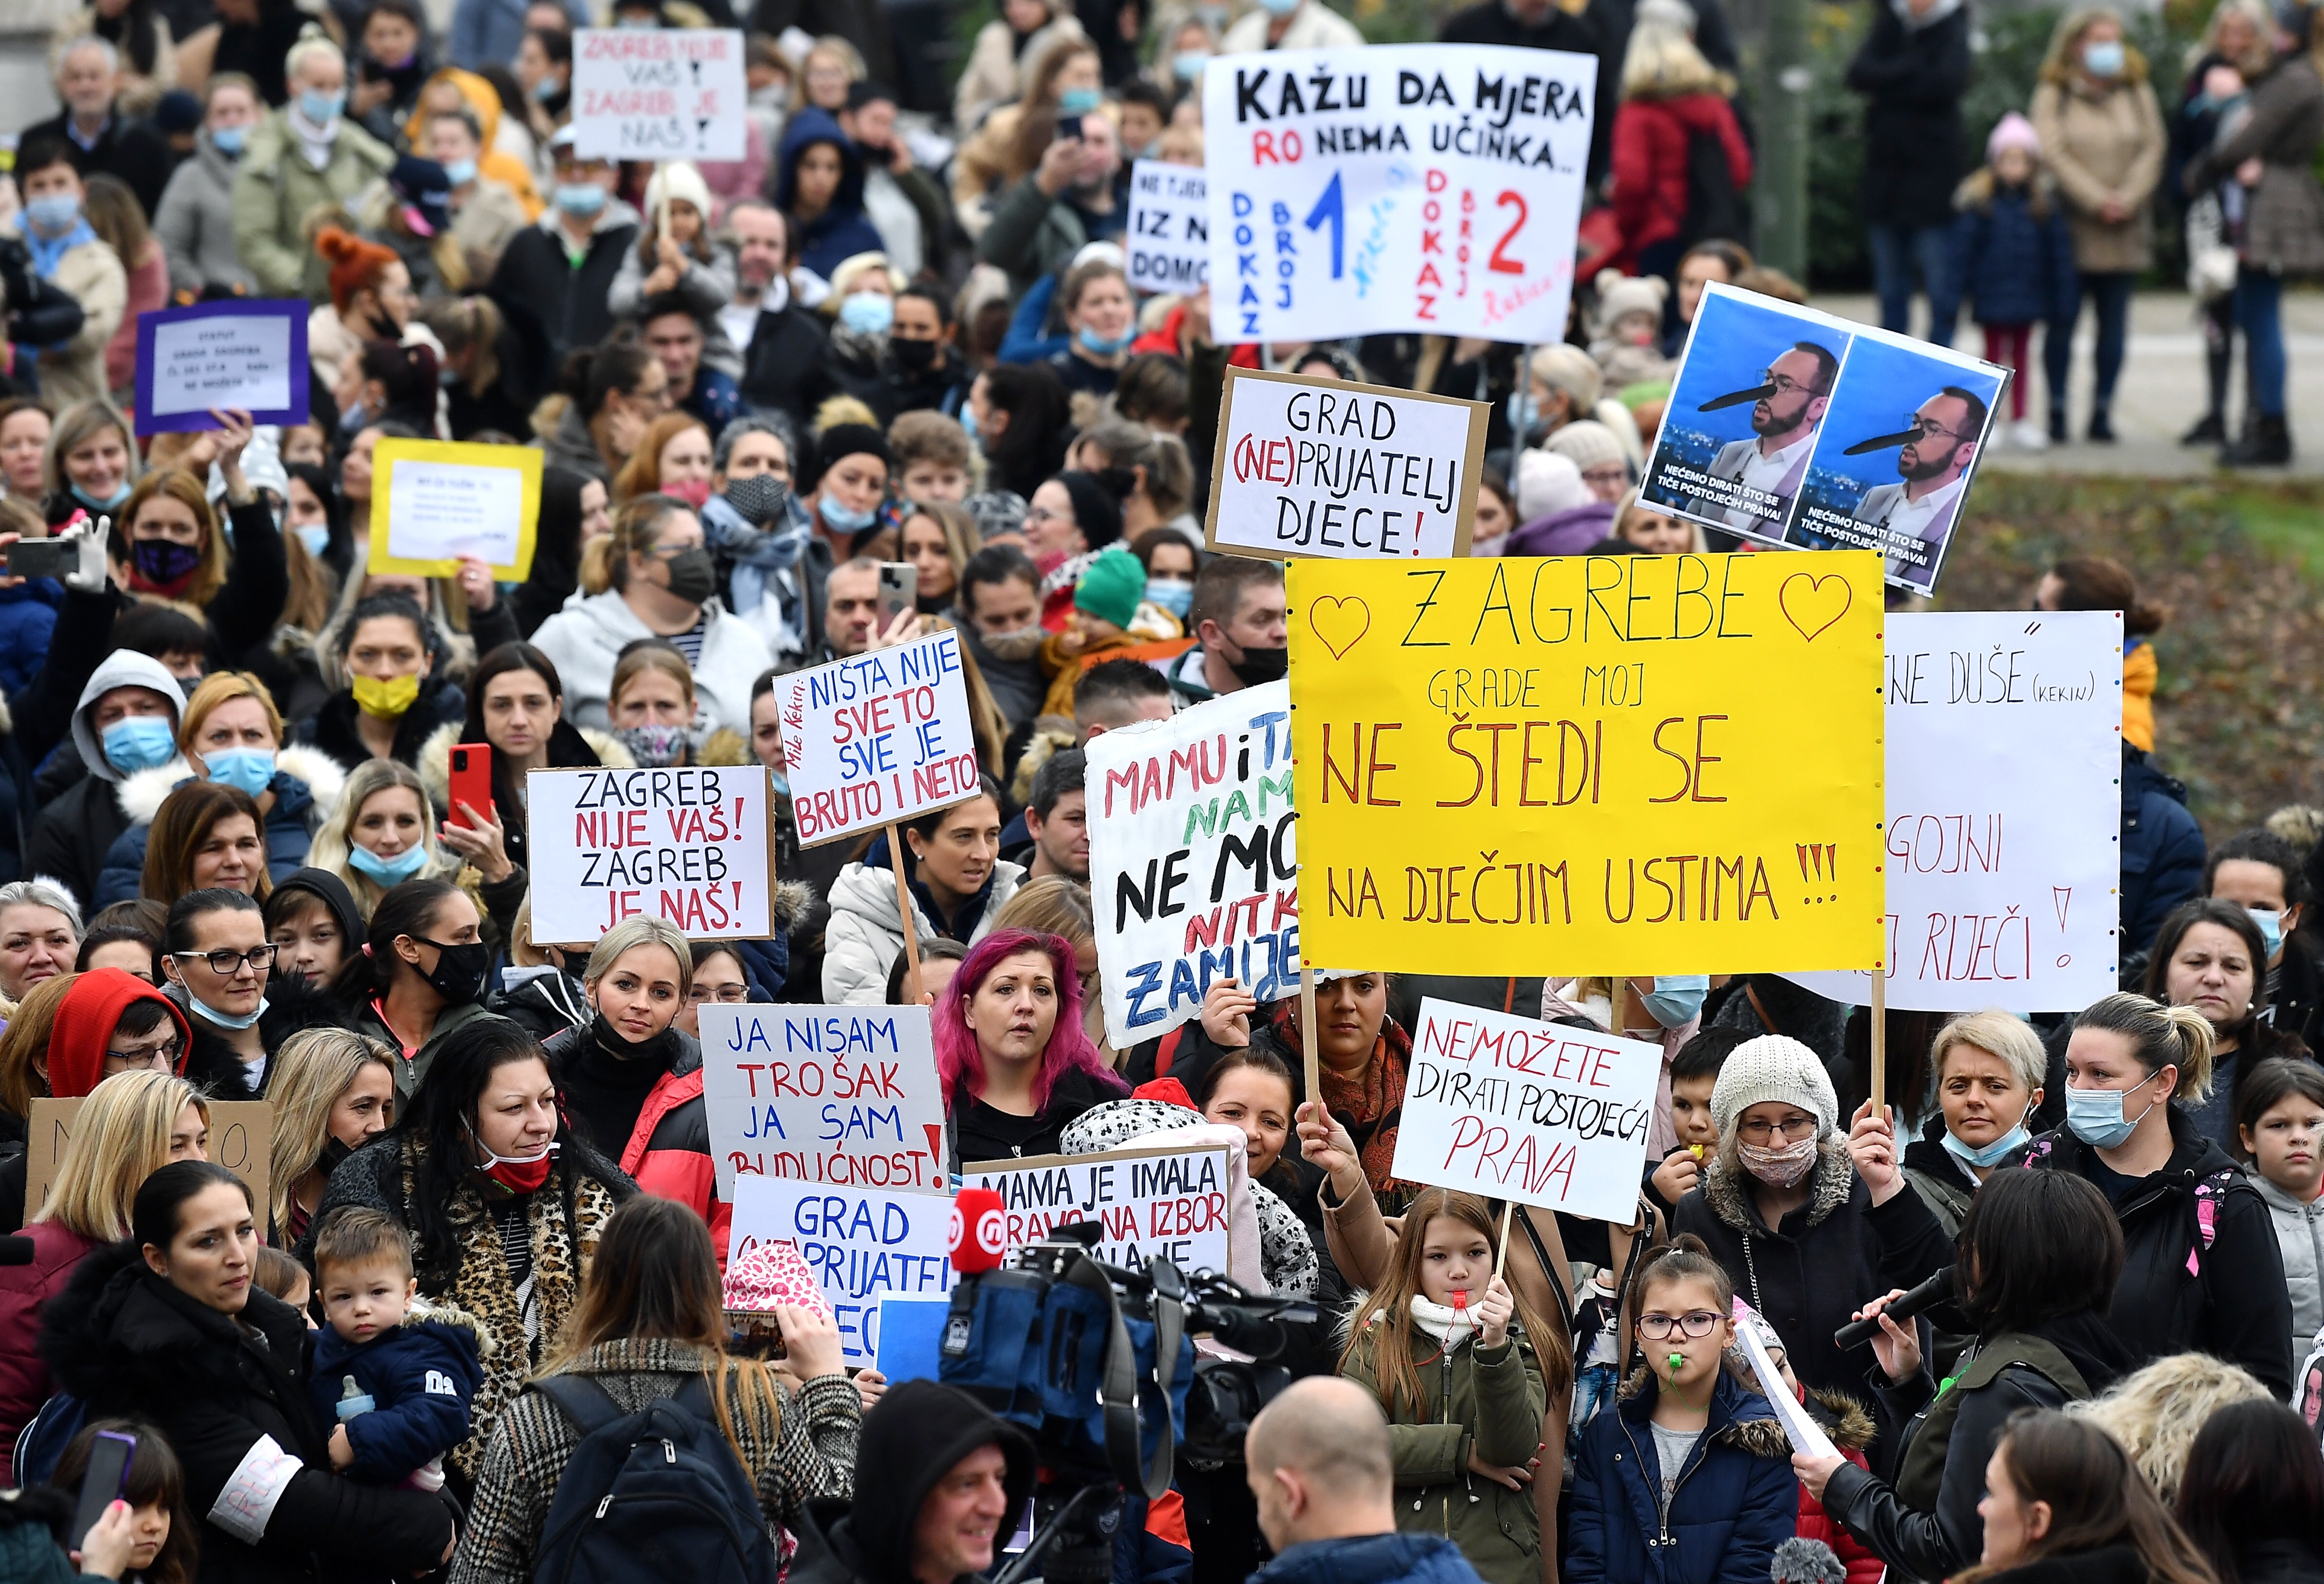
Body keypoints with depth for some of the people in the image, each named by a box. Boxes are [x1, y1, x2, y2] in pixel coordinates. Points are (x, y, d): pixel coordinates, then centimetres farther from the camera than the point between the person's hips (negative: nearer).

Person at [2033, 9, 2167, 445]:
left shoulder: (2138, 93, 11)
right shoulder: (2053, 95, 1)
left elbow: (2152, 149, 5)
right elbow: (2053, 153, -8)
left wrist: (2128, 198, -11)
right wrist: (2096, 200, -15)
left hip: (2123, 230, 3)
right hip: (2070, 226, -3)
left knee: (2114, 322, 3)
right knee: (2064, 319, -3)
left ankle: (2102, 411, 8)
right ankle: (2057, 410, 2)